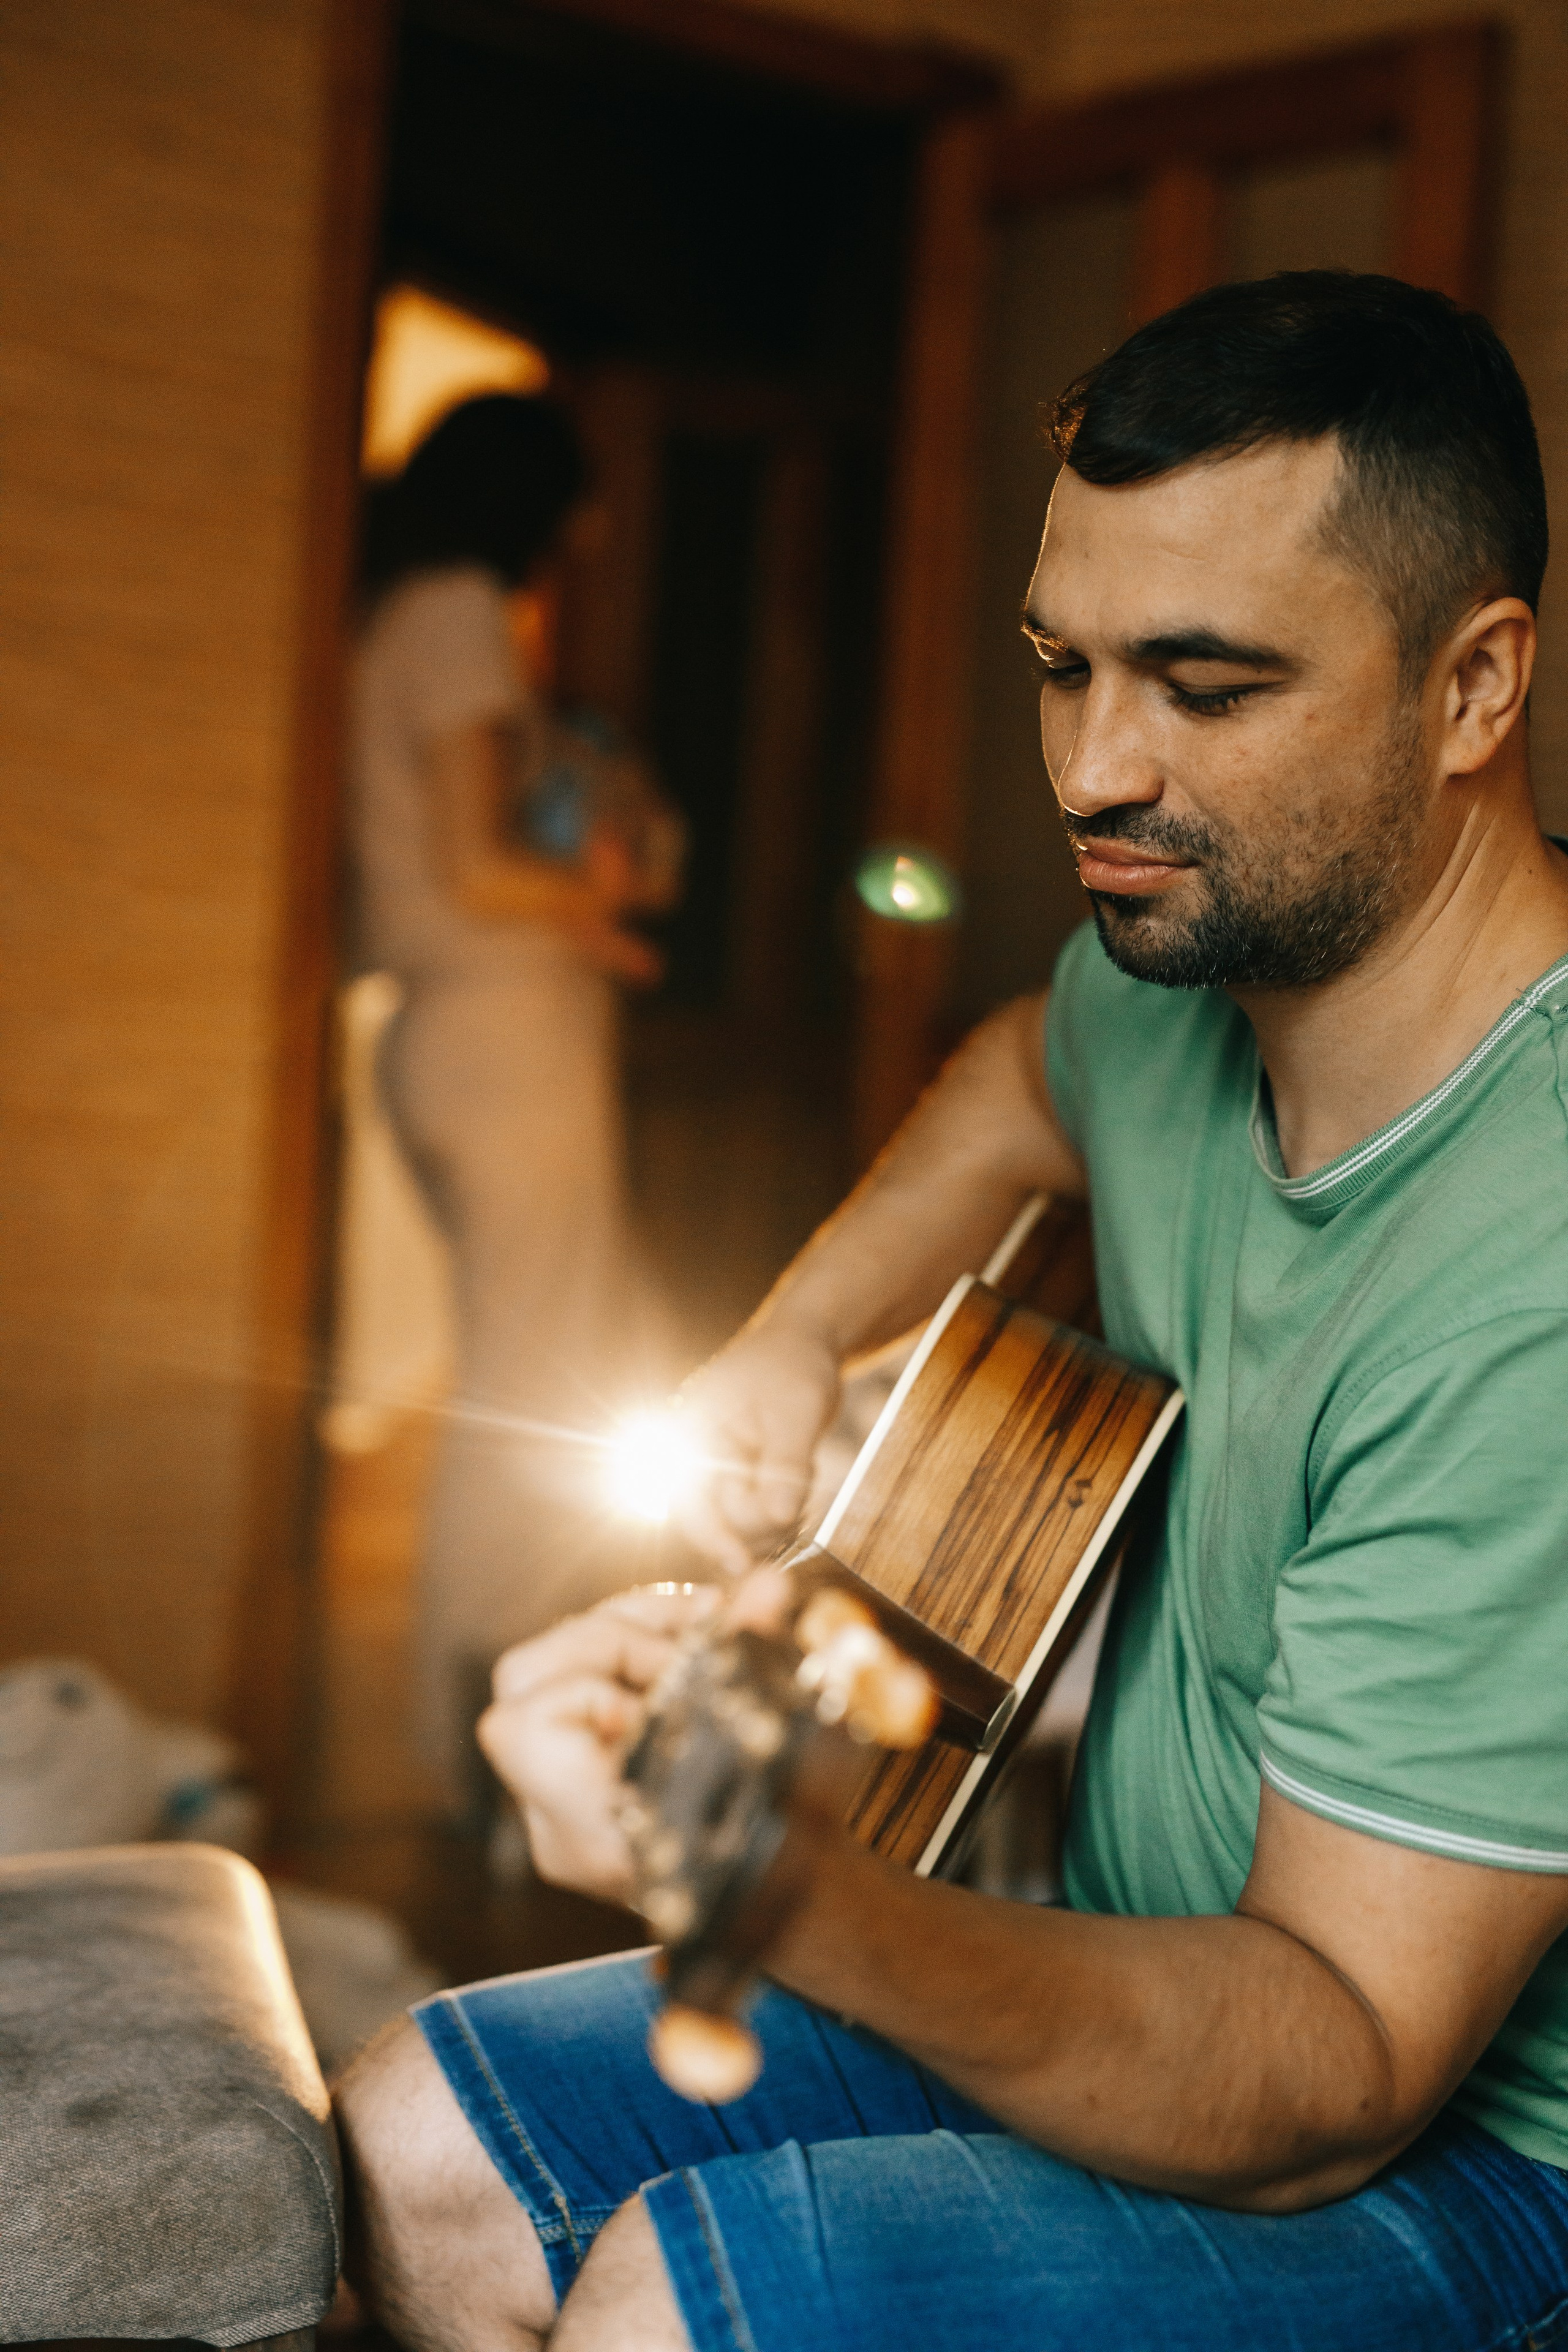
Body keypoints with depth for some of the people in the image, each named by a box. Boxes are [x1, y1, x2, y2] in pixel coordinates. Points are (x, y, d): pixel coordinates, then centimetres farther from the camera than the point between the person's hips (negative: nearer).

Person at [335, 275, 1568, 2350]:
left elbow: (1333, 2074, -31)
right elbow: (1037, 1077, 22)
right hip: (1142, 1952, 8)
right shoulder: (1193, 955, -5)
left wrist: (784, 1889, -48)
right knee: (427, 2150, 1)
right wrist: (793, 1345, 5)